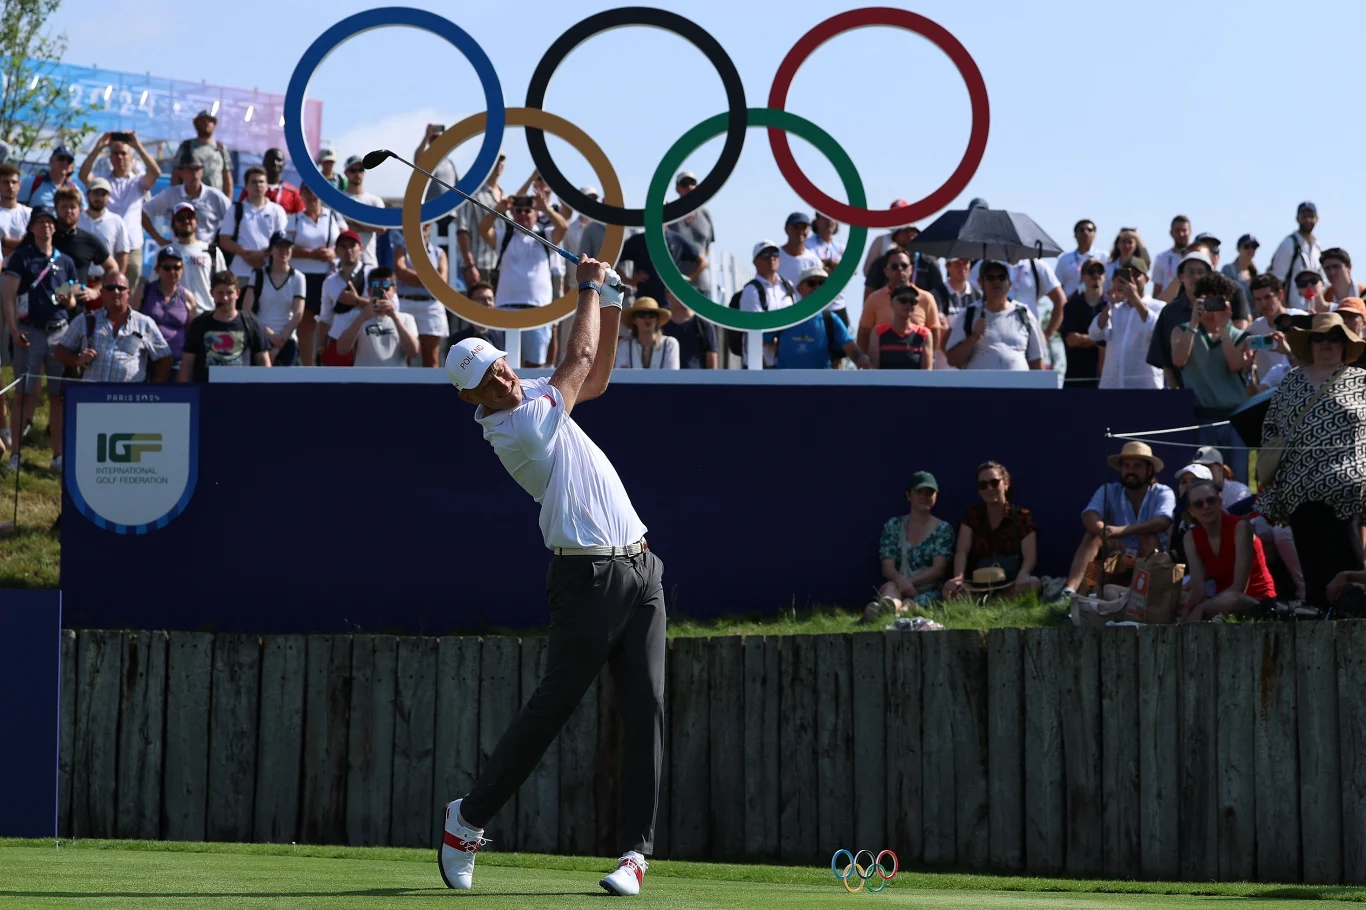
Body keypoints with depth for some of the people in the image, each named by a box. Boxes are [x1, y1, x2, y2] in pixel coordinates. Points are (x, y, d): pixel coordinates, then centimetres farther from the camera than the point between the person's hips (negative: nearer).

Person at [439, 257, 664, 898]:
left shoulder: (531, 396, 14)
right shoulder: (515, 428, -12)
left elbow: (596, 376, 27)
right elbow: (579, 358, -3)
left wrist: (610, 301, 16)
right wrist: (588, 288, 11)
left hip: (641, 572, 8)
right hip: (589, 576, -8)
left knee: (646, 708, -3)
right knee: (551, 706, -4)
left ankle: (635, 852, -5)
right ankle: (469, 816, 14)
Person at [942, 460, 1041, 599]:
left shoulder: (1022, 517, 3)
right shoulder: (972, 514, 9)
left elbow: (1030, 556, -7)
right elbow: (961, 551, -2)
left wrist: (1022, 576, -31)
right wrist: (958, 578, -24)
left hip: (1011, 586, 0)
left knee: (1032, 583, -35)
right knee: (950, 588, -31)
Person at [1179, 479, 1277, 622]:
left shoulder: (1240, 527, -15)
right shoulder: (1192, 538, 1)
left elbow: (1239, 586, -22)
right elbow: (1199, 589, -8)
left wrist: (1200, 609, -29)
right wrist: (1186, 612, -31)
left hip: (1258, 601, -5)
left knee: (1229, 600, -40)